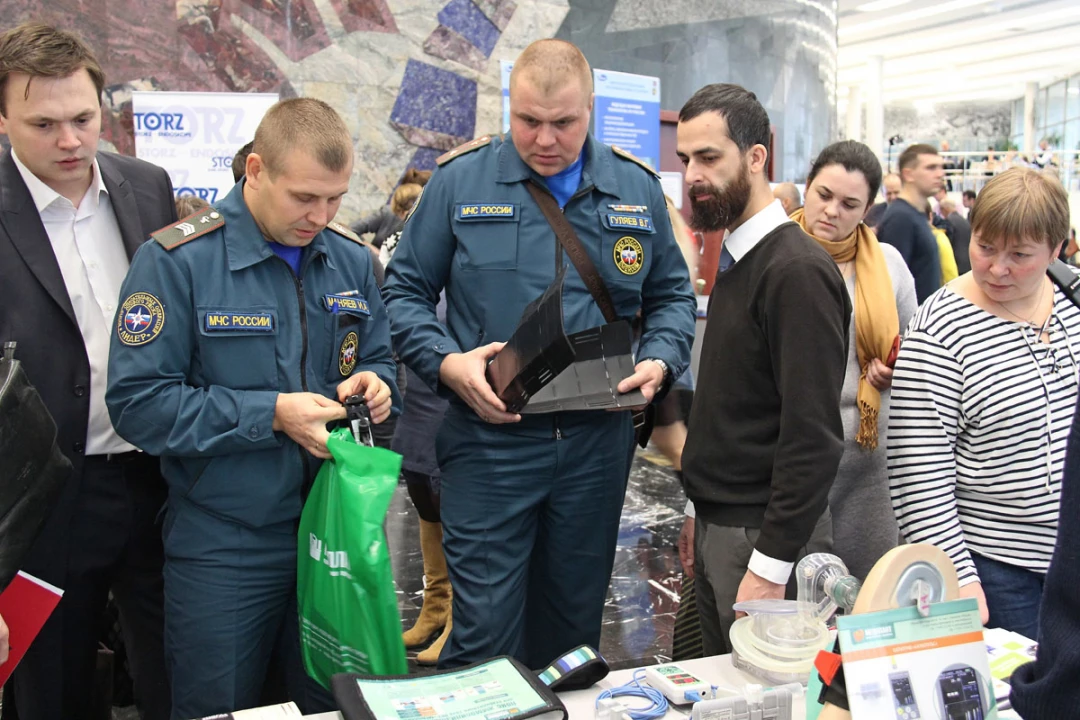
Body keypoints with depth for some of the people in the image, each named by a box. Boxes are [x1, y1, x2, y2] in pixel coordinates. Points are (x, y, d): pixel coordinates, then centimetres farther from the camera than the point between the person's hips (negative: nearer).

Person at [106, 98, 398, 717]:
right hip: (224, 545, -4)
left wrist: (375, 384, -10)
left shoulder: (352, 260, 3)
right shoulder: (178, 260, -13)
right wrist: (271, 414, -22)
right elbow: (138, 403, -17)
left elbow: (382, 359, 14)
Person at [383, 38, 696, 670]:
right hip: (489, 436, -2)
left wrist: (660, 362, -5)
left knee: (576, 623, 17)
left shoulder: (637, 188, 6)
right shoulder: (461, 180, -2)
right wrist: (445, 363, -14)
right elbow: (405, 289, 3)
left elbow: (672, 295, 15)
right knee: (485, 633, 0)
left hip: (597, 444, 3)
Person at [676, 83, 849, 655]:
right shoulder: (735, 256, 11)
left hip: (763, 535, -9)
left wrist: (771, 563, -21)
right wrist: (702, 507, 17)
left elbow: (813, 436, -21)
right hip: (718, 524, 9)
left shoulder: (797, 271, -18)